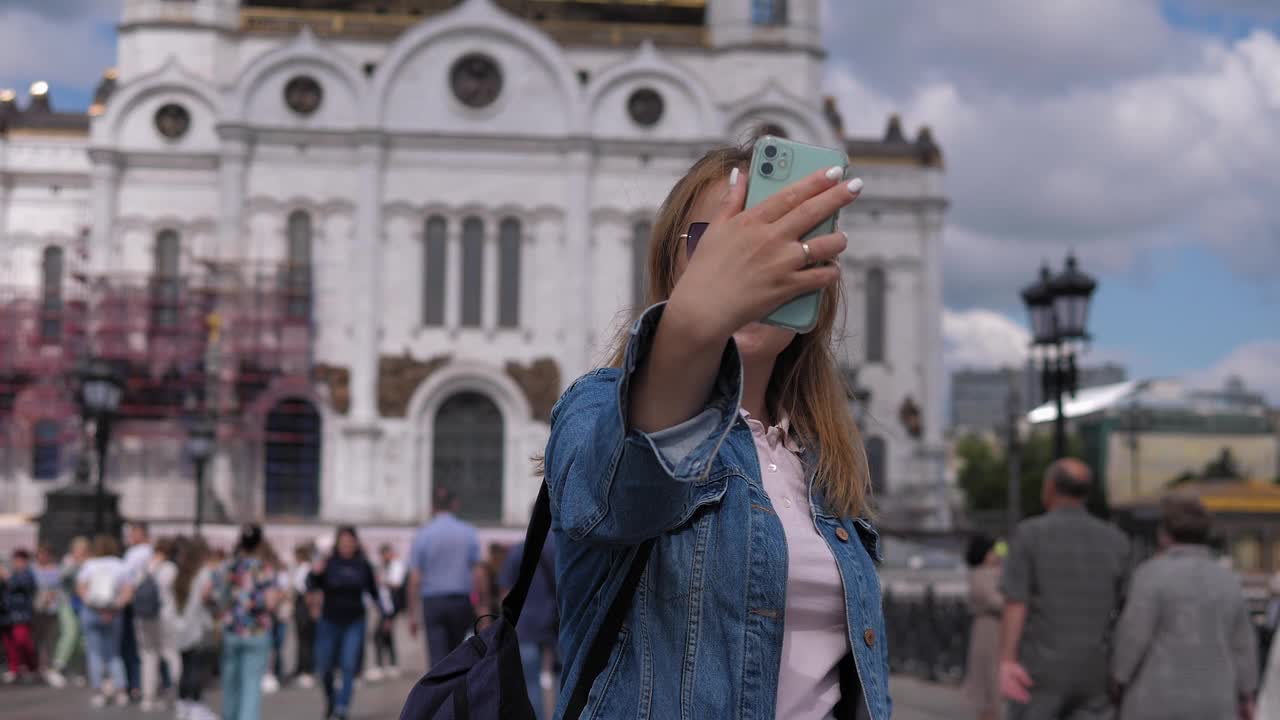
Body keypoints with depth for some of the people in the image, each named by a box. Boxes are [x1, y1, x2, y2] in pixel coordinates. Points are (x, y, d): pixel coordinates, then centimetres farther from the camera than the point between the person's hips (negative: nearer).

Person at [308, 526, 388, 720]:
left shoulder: (363, 565, -1)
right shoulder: (327, 564, -4)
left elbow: (373, 590, 11)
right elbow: (311, 587, -8)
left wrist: (384, 609, 3)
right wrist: (314, 574, -27)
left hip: (354, 623, 0)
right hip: (329, 622, 0)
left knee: (349, 666, -8)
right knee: (324, 667, 7)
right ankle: (330, 698, 36)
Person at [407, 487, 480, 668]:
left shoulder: (422, 535, -1)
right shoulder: (468, 533, 1)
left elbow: (415, 579, -4)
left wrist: (413, 614, 2)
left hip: (433, 603, -1)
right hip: (462, 600, 1)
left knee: (437, 660, -3)